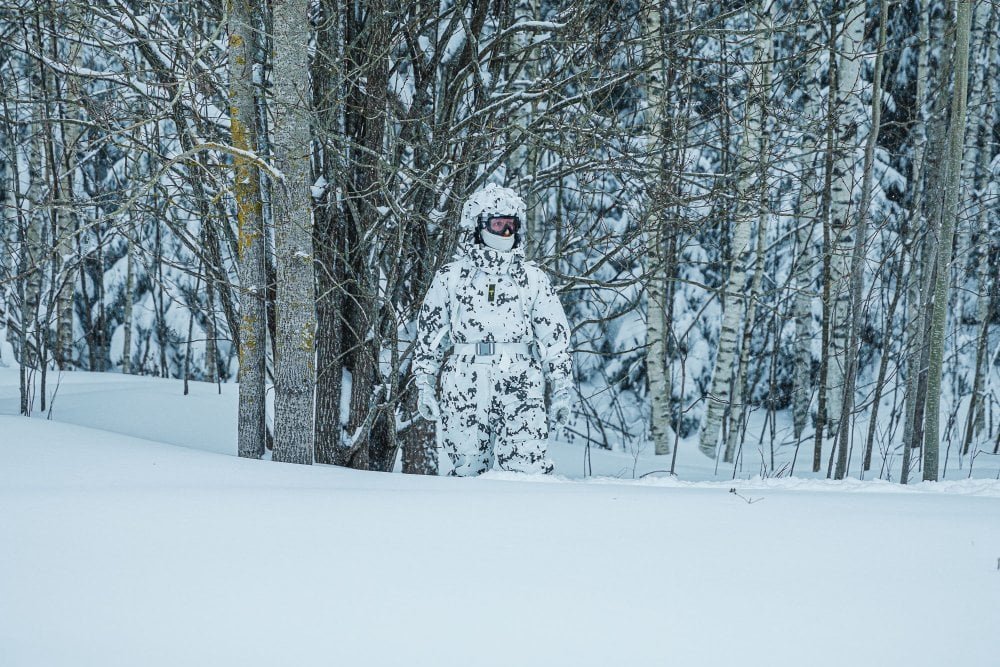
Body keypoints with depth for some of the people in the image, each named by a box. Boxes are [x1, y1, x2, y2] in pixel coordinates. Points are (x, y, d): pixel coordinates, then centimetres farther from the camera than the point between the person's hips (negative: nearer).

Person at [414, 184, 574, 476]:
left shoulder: (532, 278, 11)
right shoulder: (450, 277, 10)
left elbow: (556, 336, 13)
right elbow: (429, 335, 14)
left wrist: (561, 391, 8)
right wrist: (424, 386, 8)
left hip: (520, 388, 0)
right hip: (465, 389, 0)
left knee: (528, 470, -13)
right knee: (469, 472, 1)